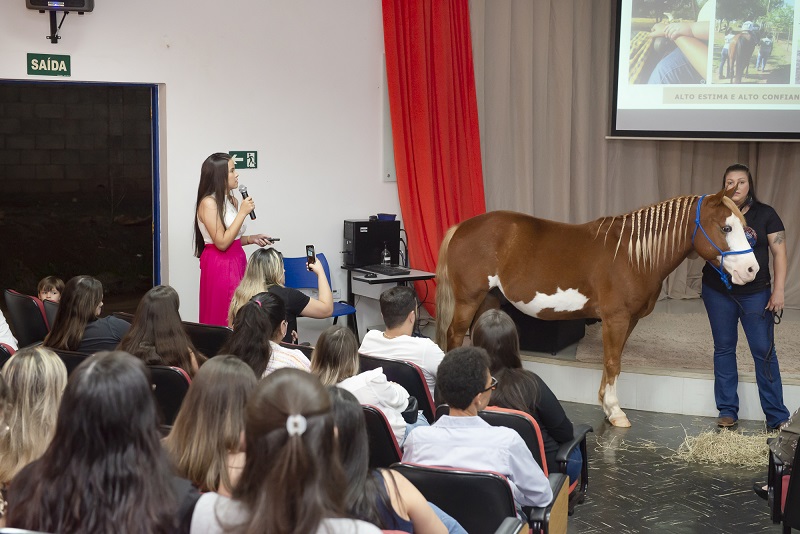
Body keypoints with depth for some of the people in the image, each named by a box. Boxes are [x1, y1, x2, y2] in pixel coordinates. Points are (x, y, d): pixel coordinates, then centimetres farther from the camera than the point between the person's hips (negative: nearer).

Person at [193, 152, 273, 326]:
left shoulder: (231, 201, 11)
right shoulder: (208, 203, -13)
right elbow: (221, 243, -18)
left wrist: (251, 239, 4)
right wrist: (242, 213, -16)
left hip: (236, 261, 8)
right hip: (219, 265, -8)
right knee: (222, 319, -5)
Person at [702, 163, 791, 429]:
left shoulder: (765, 214, -3)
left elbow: (779, 253, -3)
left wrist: (778, 291, -10)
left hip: (755, 293, -2)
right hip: (718, 292, 2)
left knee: (764, 351, 0)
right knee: (724, 348, 10)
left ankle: (777, 416, 7)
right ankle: (727, 410, 21)